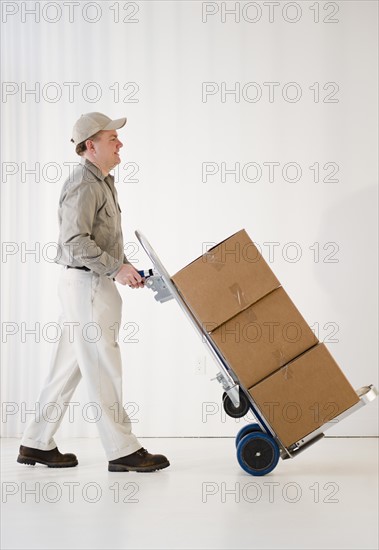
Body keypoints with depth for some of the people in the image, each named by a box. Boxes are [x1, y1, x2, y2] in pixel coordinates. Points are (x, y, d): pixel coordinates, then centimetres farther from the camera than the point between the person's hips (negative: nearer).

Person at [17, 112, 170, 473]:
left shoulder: (101, 182, 18)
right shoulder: (83, 185, -15)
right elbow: (75, 241, -23)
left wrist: (124, 268, 14)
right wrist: (116, 268, -24)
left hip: (92, 283, 10)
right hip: (86, 283, -10)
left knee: (68, 366, 12)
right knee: (103, 368, -5)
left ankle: (37, 443, 17)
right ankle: (122, 451, 0)